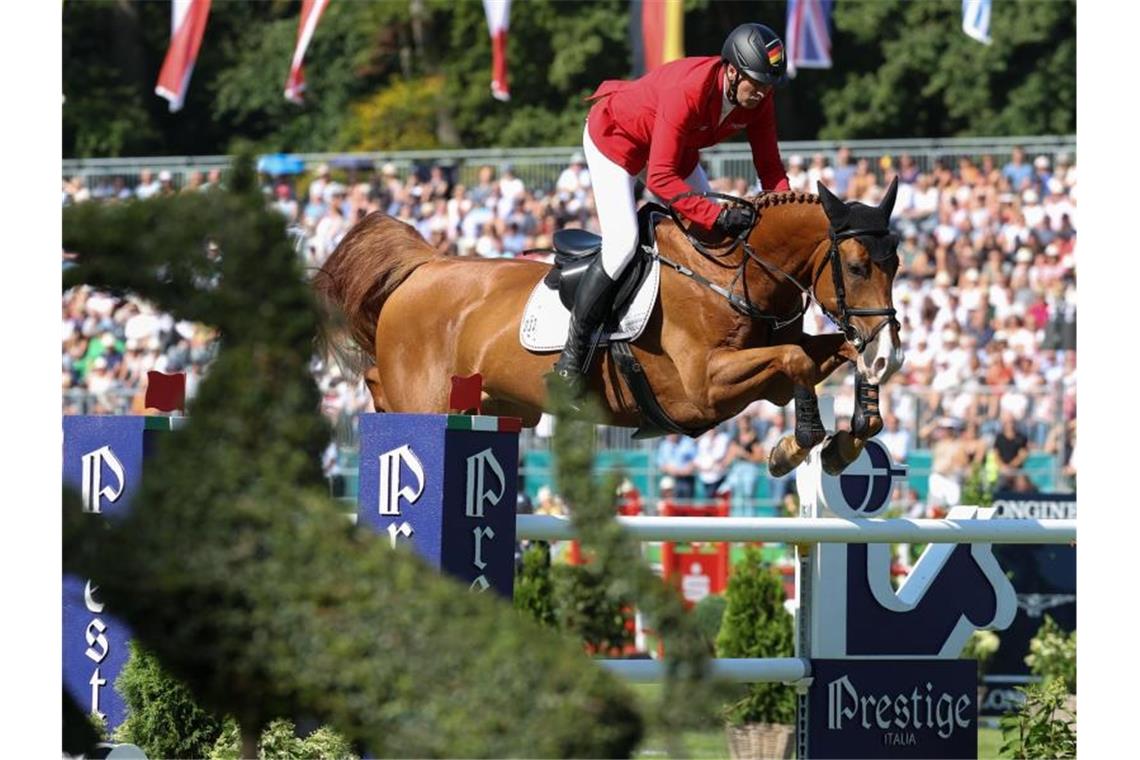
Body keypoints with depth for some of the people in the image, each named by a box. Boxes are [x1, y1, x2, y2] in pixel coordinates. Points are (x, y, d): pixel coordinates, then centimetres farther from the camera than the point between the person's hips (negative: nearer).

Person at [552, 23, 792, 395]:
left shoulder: (759, 98, -21)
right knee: (622, 242, -20)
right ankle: (572, 354, -11)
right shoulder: (687, 89, -42)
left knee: (720, 234, 3)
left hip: (675, 144, 8)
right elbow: (660, 179, -43)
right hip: (614, 136, -8)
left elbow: (769, 166, -12)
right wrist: (717, 216, -48)